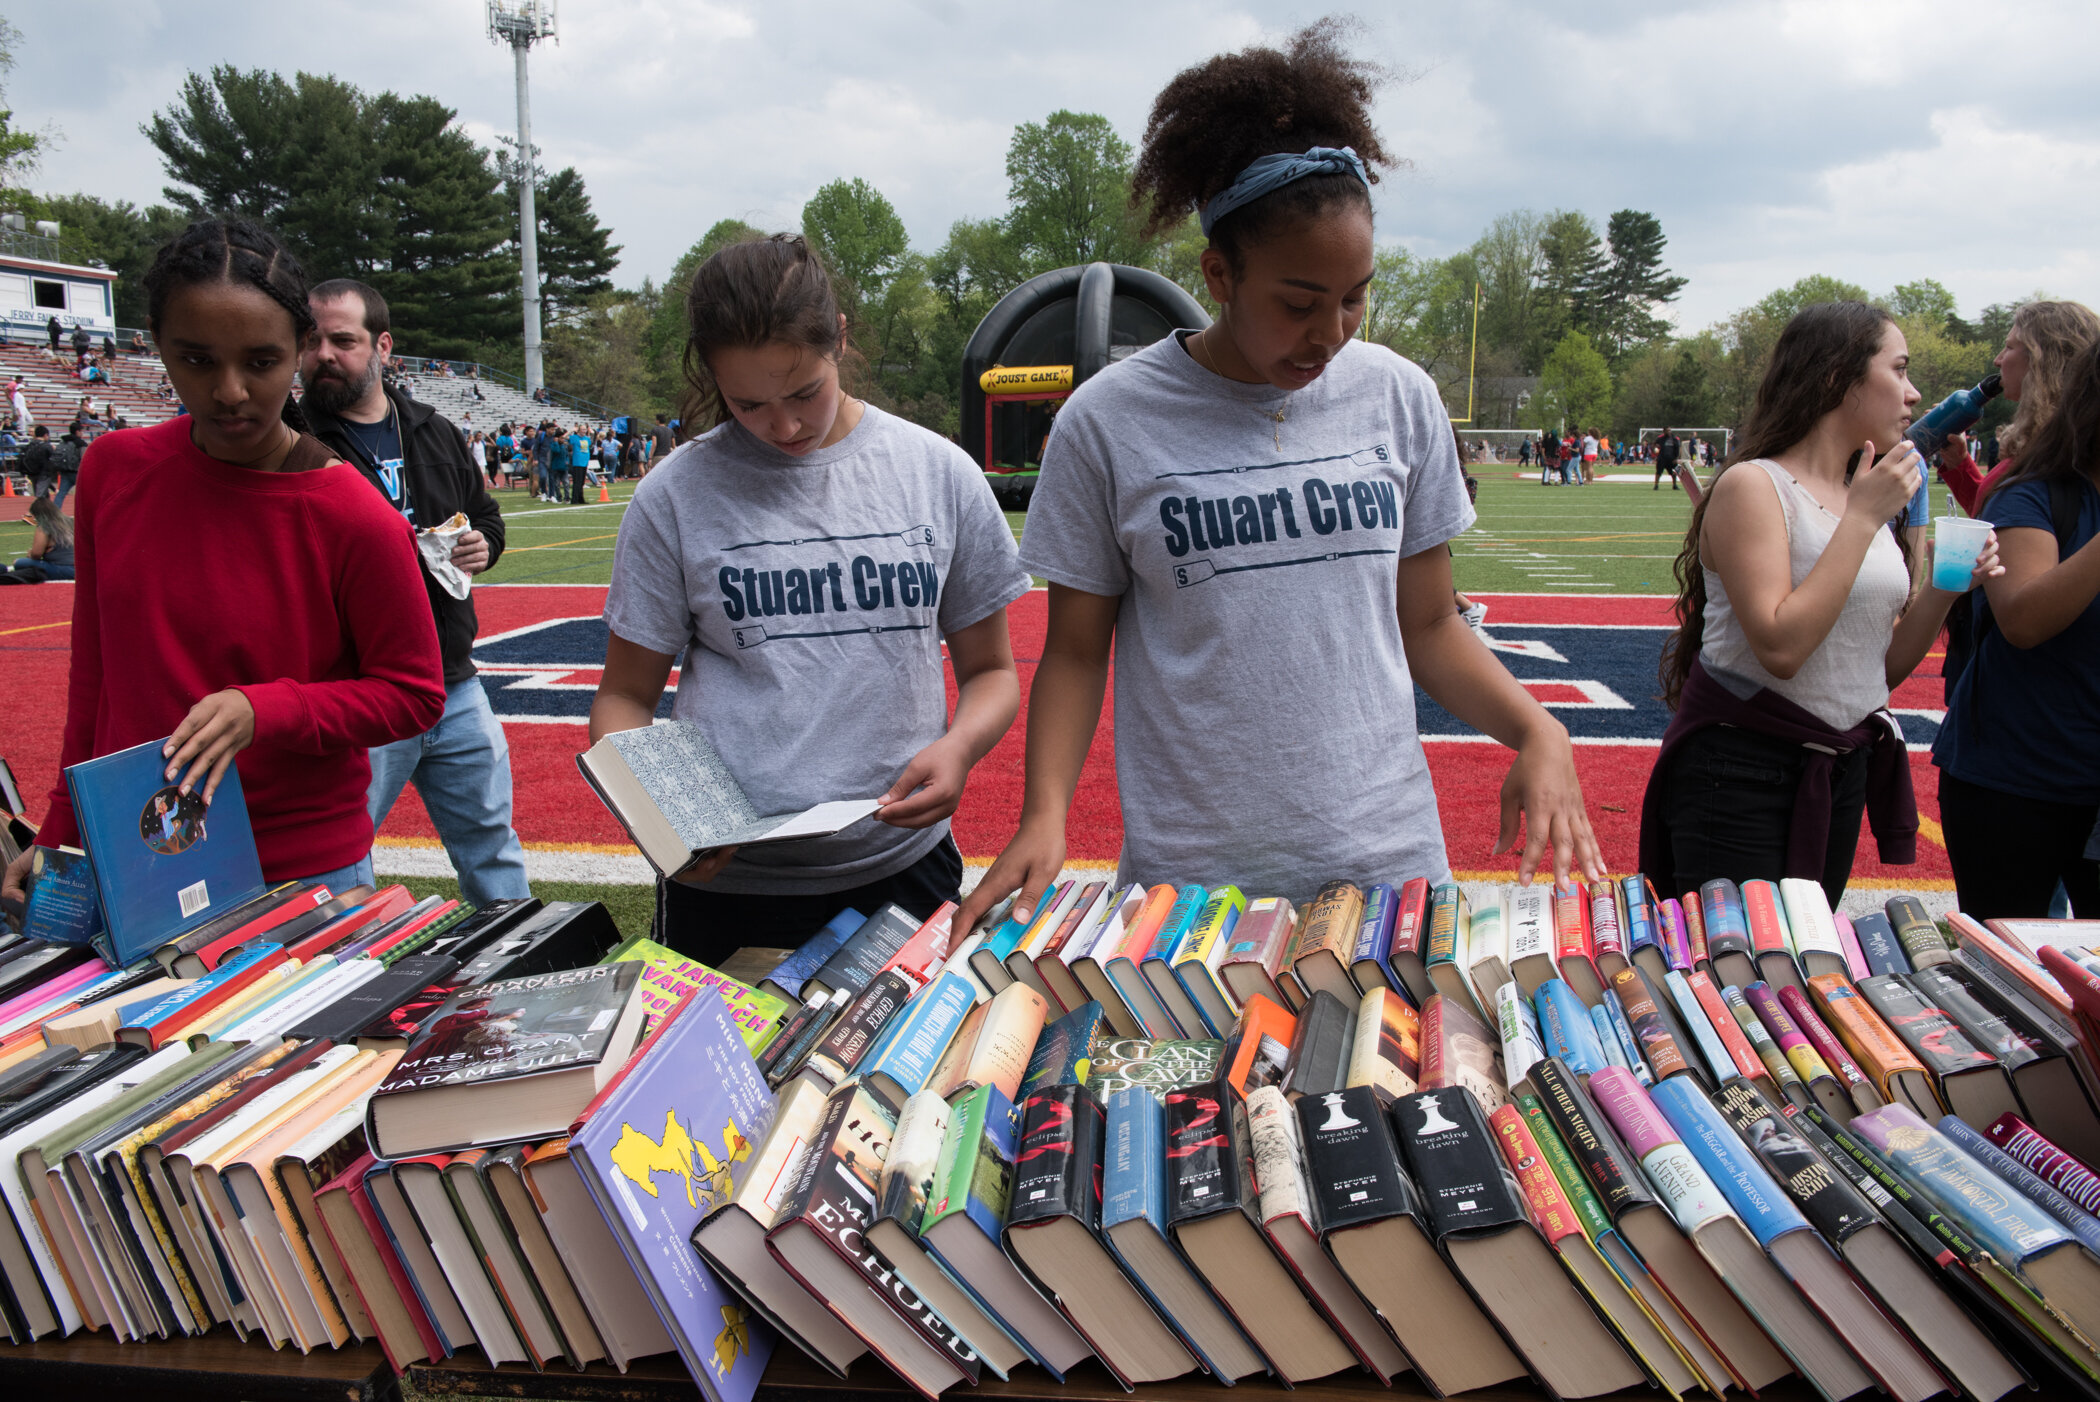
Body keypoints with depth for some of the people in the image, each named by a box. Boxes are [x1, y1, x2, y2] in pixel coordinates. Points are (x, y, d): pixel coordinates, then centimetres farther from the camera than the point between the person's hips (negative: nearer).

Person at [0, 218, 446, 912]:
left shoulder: (356, 520, -16)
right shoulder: (116, 469, -2)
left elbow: (413, 694, -8)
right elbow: (94, 665, 8)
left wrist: (265, 710, -22)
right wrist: (61, 830, 10)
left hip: (304, 877, -4)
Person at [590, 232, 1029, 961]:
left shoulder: (940, 474, 1)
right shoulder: (676, 495, -2)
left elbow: (990, 670, 9)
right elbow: (625, 695, 4)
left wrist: (958, 746, -13)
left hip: (901, 868, 1)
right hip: (725, 884, -1)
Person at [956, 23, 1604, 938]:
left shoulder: (1398, 398, 3)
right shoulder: (1108, 423, -5)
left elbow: (1429, 623, 9)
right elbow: (1076, 650, 1)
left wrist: (1536, 730, -7)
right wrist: (1045, 814, -12)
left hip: (1387, 857, 2)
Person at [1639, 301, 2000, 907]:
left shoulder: (1868, 498, 10)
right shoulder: (1753, 487, -13)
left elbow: (1884, 667, 13)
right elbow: (1780, 647, -25)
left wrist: (1944, 588, -3)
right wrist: (1863, 518, -19)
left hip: (1841, 776, 8)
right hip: (1743, 772, -8)